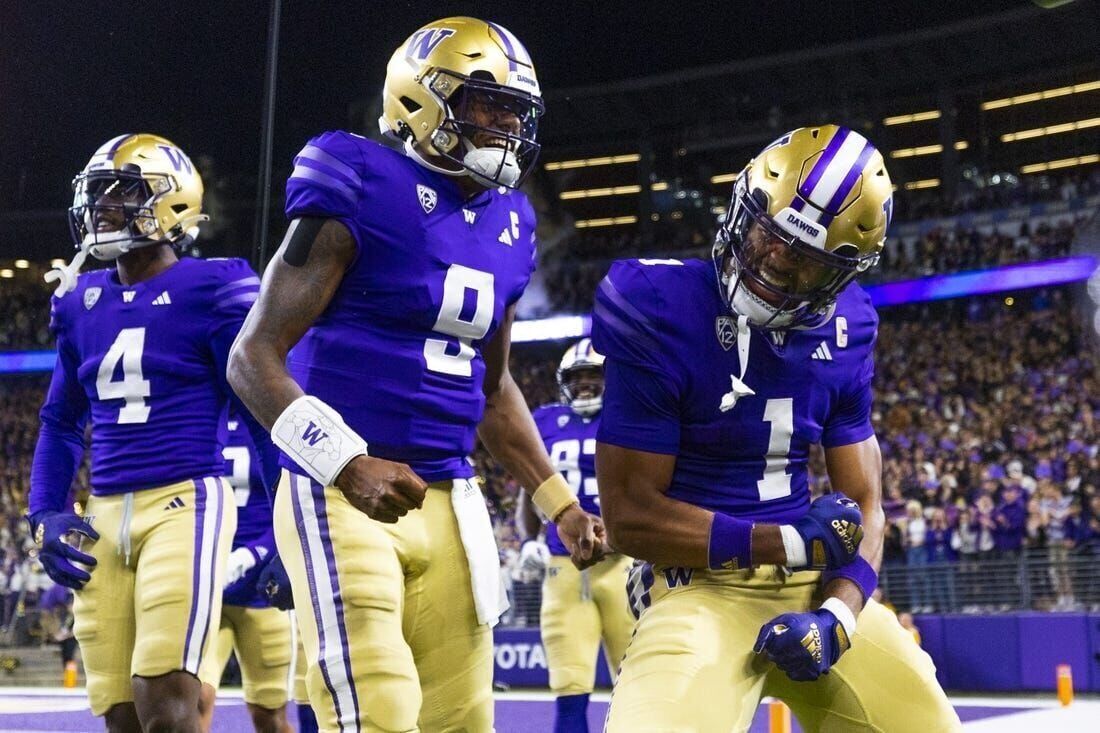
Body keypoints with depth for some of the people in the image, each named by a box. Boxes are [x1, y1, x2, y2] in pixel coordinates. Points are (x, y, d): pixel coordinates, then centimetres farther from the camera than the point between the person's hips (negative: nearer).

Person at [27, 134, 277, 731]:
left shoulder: (211, 290, -5)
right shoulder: (82, 300, 13)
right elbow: (61, 423, 21)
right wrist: (45, 515, 9)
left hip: (184, 502, -6)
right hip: (103, 516, 6)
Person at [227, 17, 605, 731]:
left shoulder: (505, 224, 12)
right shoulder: (362, 192, -9)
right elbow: (254, 358, -12)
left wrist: (560, 502, 17)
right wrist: (349, 464, -24)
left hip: (446, 503, 7)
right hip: (341, 497, -7)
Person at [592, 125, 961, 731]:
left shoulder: (839, 337, 4)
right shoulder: (663, 315, -13)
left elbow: (863, 505, 7)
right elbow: (630, 516, -14)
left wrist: (837, 614, -13)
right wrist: (793, 544, -14)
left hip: (818, 583, 6)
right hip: (701, 582, -6)